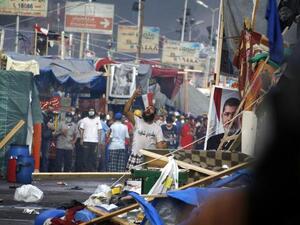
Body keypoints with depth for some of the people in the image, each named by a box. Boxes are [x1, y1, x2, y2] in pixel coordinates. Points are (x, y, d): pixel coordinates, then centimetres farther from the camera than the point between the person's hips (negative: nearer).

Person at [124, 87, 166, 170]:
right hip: (135, 157, 0)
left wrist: (163, 146, -23)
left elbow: (160, 145, 2)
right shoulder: (137, 122, 7)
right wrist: (134, 96, -9)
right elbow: (126, 111, -5)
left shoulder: (157, 128, 9)